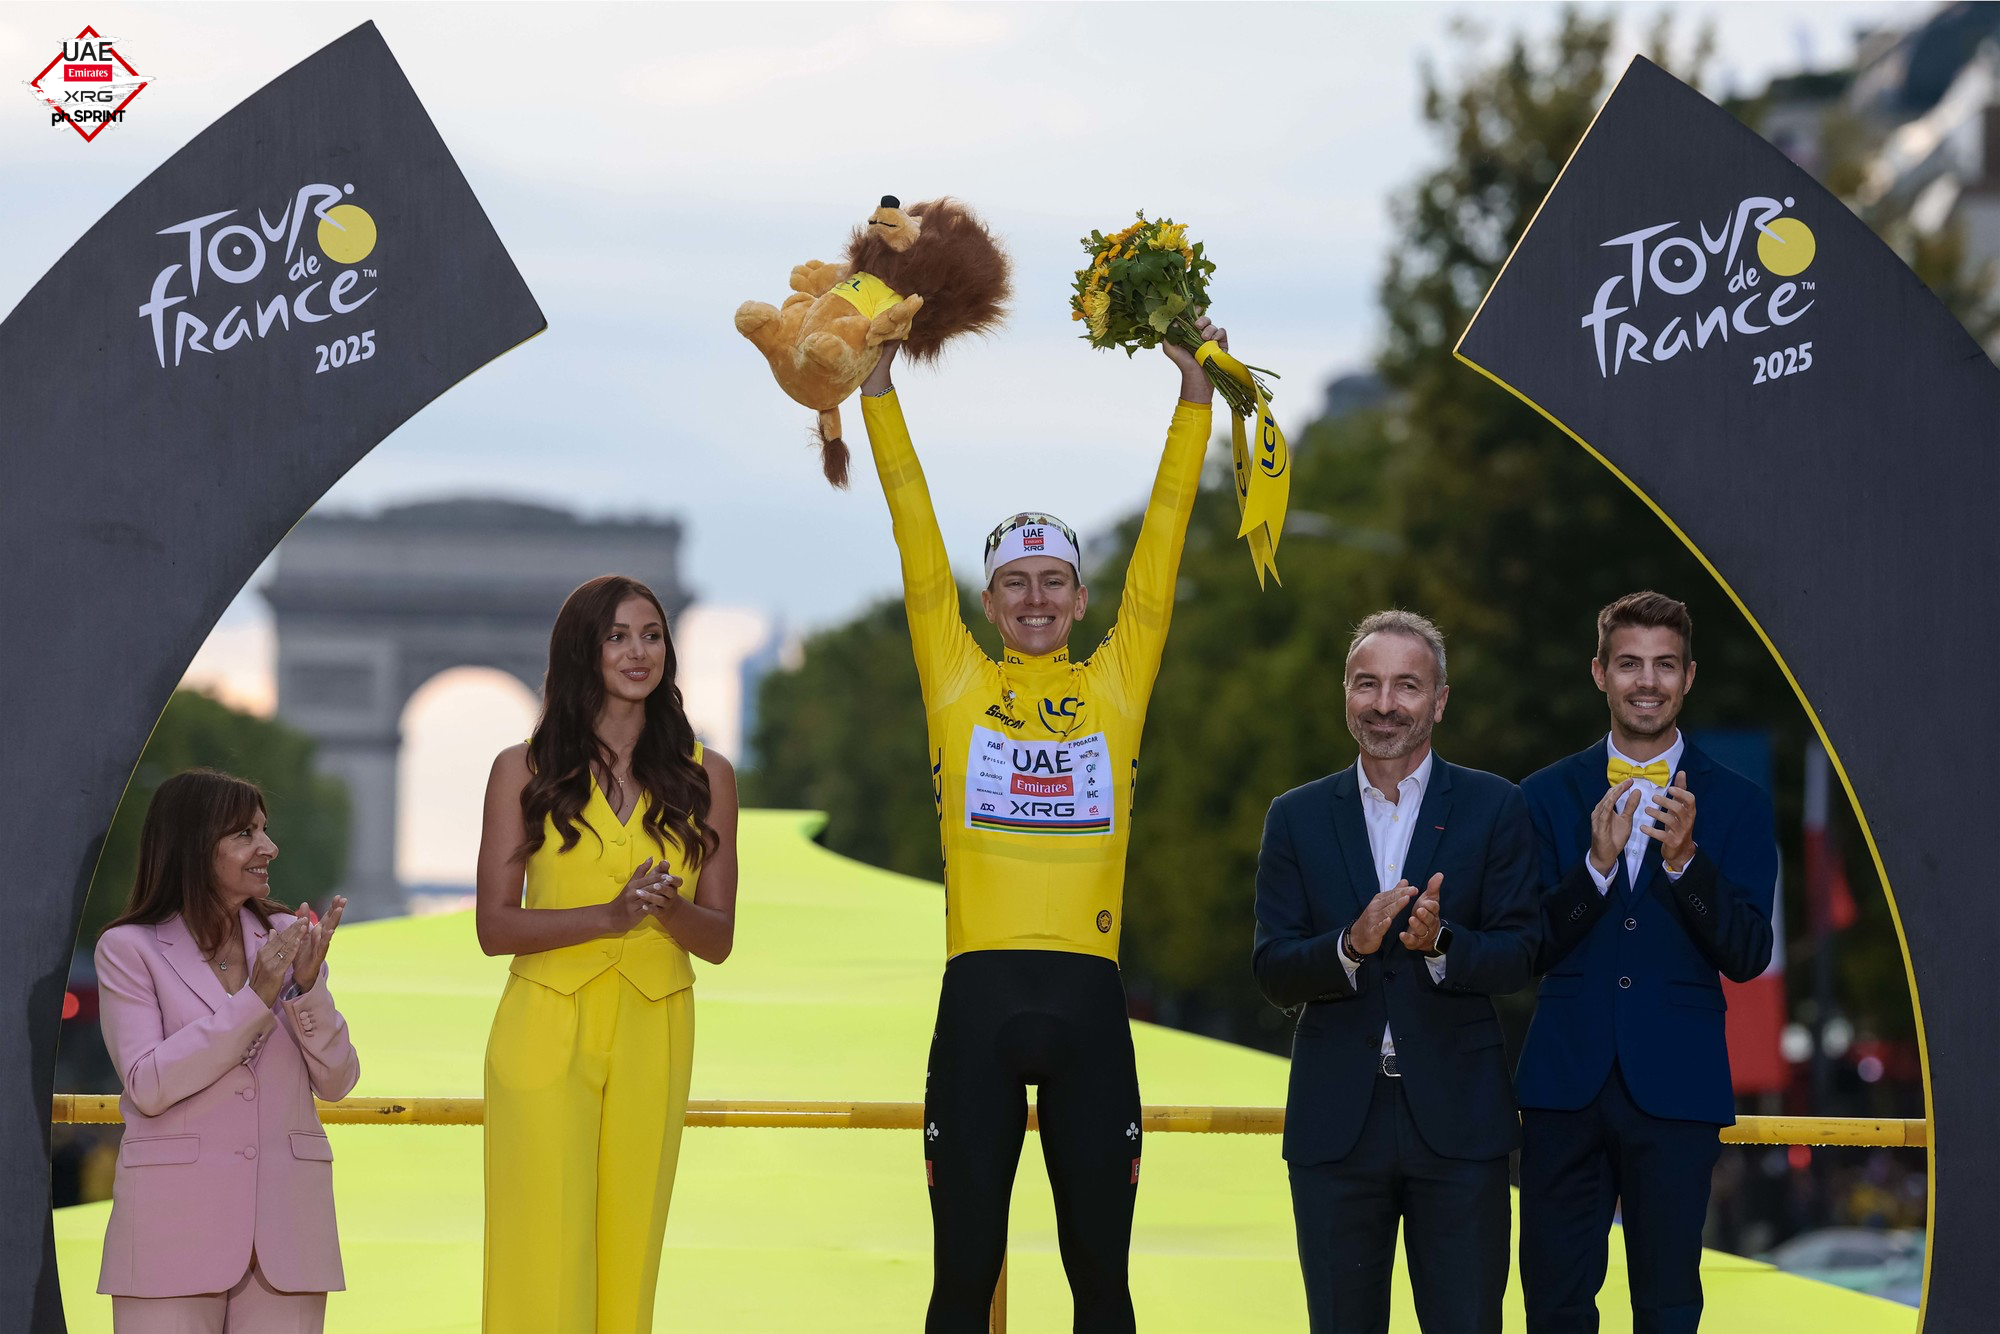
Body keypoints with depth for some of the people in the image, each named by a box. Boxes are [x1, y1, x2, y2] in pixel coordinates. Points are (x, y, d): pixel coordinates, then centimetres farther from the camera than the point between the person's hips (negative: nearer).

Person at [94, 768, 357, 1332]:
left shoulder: (285, 936, 9)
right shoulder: (129, 949, 0)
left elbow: (336, 1082, 7)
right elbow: (148, 1086, -12)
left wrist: (307, 985, -8)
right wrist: (256, 997, -13)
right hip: (176, 1224, -3)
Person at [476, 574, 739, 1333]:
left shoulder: (704, 777, 7)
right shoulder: (524, 771, 2)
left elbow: (718, 939, 7)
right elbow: (494, 927, -3)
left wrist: (669, 909, -16)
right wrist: (608, 916, -18)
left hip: (652, 1038, 2)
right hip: (546, 1033, -2)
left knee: (626, 1254, 2)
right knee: (543, 1255, -6)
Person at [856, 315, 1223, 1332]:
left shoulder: (1114, 685, 11)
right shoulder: (958, 682, 8)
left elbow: (1158, 552, 9)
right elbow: (919, 542, 6)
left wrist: (1195, 397, 6)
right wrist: (878, 387, 3)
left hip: (1088, 996, 1)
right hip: (979, 995, -1)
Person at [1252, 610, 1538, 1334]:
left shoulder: (1494, 808, 3)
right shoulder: (1297, 817, 7)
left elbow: (1520, 955, -2)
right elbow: (1272, 974, 0)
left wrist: (1440, 943, -22)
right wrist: (1351, 945, -19)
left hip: (1458, 1117, -1)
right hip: (1336, 1121, 2)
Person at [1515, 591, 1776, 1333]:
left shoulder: (1735, 805, 3)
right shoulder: (1548, 796, 6)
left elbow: (1747, 958, -4)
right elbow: (1528, 950, 0)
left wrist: (1684, 859, -19)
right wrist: (1596, 865, -16)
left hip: (1673, 1087, -1)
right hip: (1565, 1083, 1)